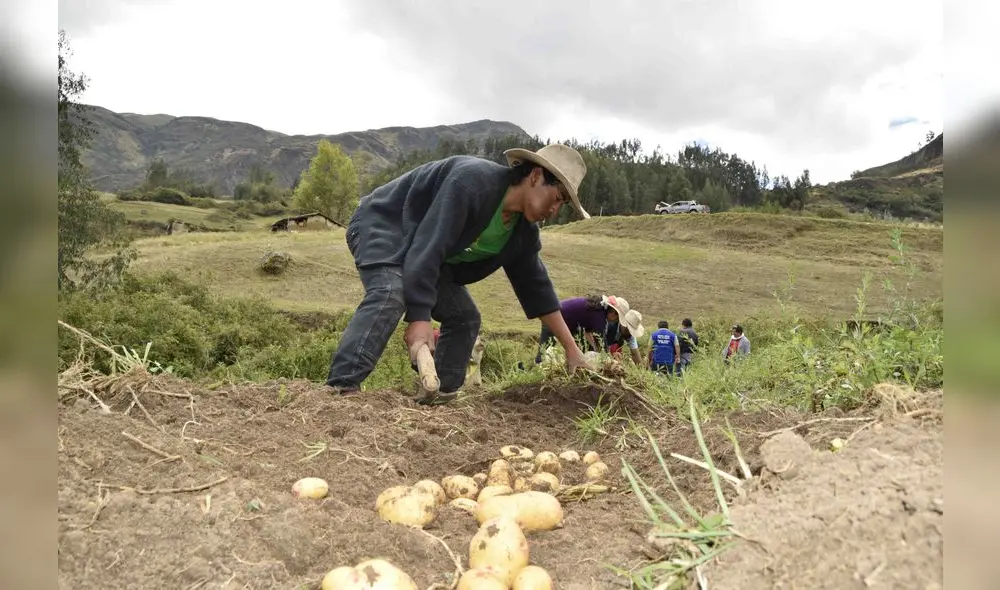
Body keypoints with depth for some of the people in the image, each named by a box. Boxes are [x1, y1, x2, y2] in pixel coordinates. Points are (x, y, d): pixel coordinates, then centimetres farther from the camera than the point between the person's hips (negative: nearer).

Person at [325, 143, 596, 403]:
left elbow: (536, 285, 3)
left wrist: (571, 349, 3)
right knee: (390, 296, -35)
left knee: (465, 316, 1)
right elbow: (428, 245, -38)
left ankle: (439, 398, 6)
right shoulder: (472, 180, -32)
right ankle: (340, 391, -39)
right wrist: (419, 318, -43)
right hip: (381, 225, -9)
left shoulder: (523, 231, -4)